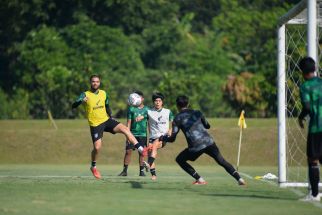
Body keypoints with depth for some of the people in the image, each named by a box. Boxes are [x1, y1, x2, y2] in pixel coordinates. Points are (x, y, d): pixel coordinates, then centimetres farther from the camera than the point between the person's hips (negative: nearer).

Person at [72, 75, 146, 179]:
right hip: (95, 124, -4)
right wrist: (81, 101, -38)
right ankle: (93, 167, 17)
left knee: (125, 129, -16)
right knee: (97, 147, -11)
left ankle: (141, 150, -19)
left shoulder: (103, 94, 7)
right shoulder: (85, 95, -8)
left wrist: (110, 117, 18)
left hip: (106, 120, 4)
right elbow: (73, 106, -19)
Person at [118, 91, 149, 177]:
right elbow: (129, 122, 2)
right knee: (128, 151, -6)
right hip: (133, 133, 0)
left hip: (143, 134, 0)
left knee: (141, 153, 1)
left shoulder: (146, 109, 4)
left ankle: (141, 171, 8)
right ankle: (125, 170, -2)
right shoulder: (131, 109, 4)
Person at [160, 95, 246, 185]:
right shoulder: (197, 113, 17)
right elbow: (207, 126, 31)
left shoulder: (178, 118, 5)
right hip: (209, 142, 4)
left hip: (195, 147, -4)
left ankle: (200, 180, 8)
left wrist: (163, 138, 23)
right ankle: (240, 179, 3)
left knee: (179, 159, 18)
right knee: (222, 161, 15)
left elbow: (172, 138, 3)